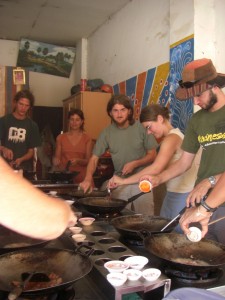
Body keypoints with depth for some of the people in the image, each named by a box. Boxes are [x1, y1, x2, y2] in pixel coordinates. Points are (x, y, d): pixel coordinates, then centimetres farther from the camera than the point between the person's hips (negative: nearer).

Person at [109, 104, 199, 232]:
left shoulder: (171, 138, -17)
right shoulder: (173, 135, 12)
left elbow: (155, 169, -27)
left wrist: (123, 181, -24)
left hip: (183, 196, -9)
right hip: (174, 193, 9)